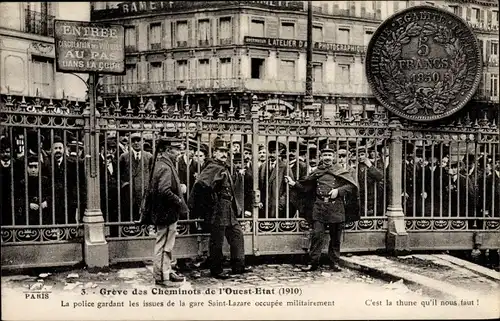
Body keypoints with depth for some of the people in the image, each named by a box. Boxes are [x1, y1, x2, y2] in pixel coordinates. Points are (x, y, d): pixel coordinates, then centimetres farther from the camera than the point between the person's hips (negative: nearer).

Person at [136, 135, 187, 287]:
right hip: (167, 213, -11)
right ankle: (160, 277, 11)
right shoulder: (165, 167, -20)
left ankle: (168, 272, 30)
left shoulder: (163, 164, 12)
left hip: (165, 213, 11)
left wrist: (180, 188, 7)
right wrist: (179, 201, -18)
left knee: (167, 246, 19)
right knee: (163, 246, 0)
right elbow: (164, 191, -30)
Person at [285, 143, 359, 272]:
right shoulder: (317, 172, 11)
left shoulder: (341, 170, 5)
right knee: (317, 235, -4)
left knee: (335, 237, 7)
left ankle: (334, 262, 20)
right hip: (319, 207, 1)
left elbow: (351, 185, -3)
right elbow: (305, 188, 14)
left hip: (336, 207, -1)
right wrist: (294, 184, 0)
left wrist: (338, 191, -15)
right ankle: (313, 262, 4)